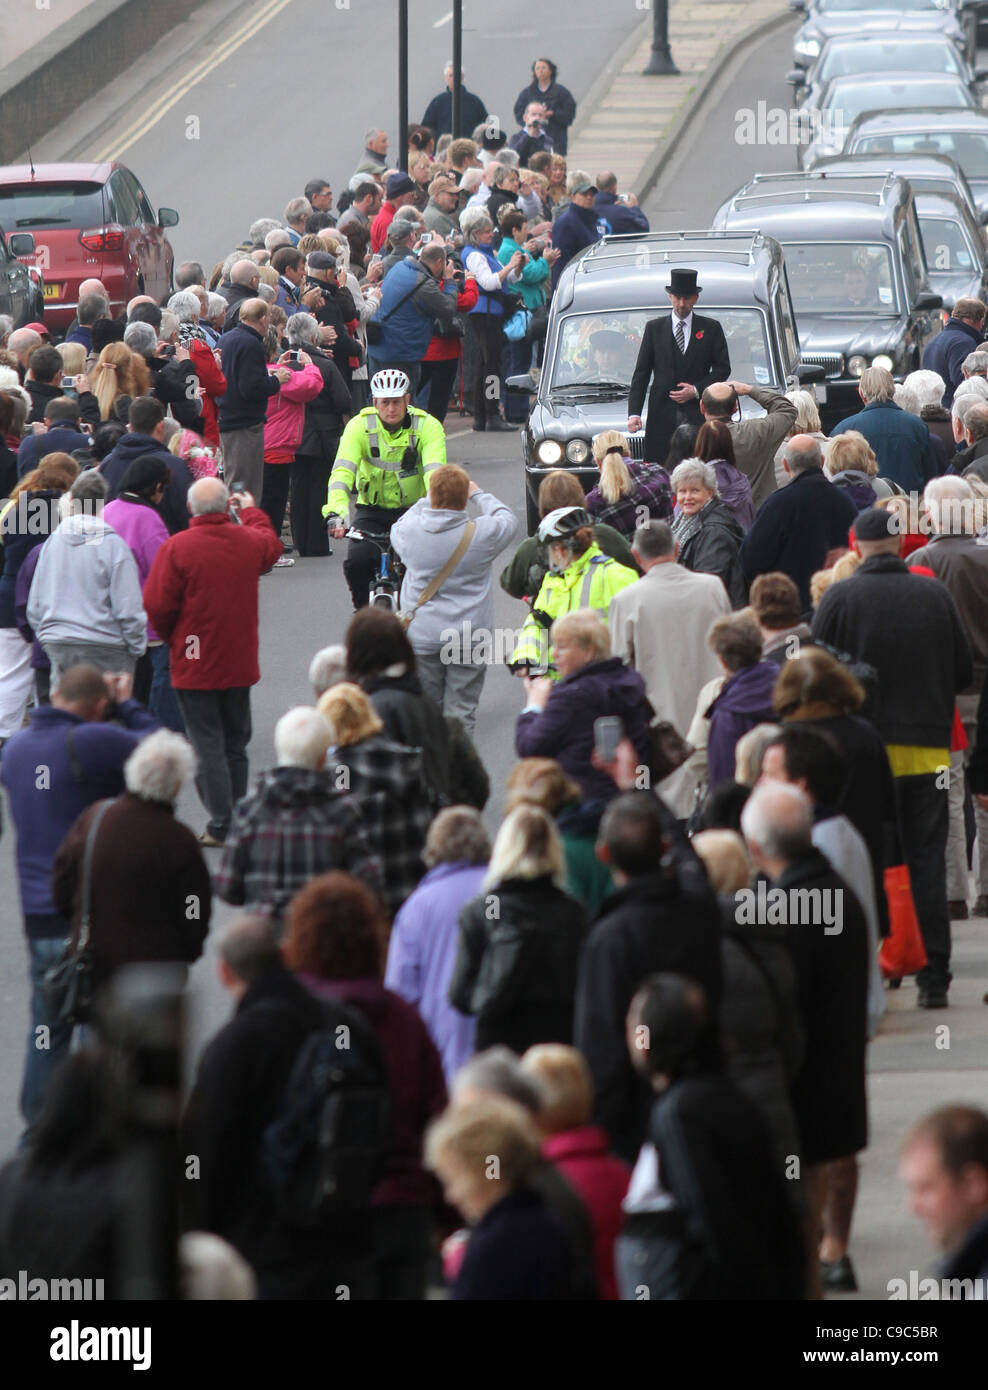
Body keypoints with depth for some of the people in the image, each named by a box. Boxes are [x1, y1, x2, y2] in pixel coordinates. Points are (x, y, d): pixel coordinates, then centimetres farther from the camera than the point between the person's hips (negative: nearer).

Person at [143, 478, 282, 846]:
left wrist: (170, 636, 6)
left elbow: (157, 606, -15)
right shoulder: (249, 541, -2)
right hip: (239, 661, 4)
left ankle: (221, 825, -3)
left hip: (195, 664, -4)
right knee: (235, 743, 16)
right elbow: (271, 547, 25)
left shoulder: (177, 548, -17)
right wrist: (250, 510, 42)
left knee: (208, 746, 0)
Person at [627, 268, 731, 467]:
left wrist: (697, 390, -7)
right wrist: (634, 413, -3)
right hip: (663, 416, 1)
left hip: (698, 415, -1)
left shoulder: (711, 329, 10)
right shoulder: (654, 328, 10)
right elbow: (641, 374, 8)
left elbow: (723, 368, 10)